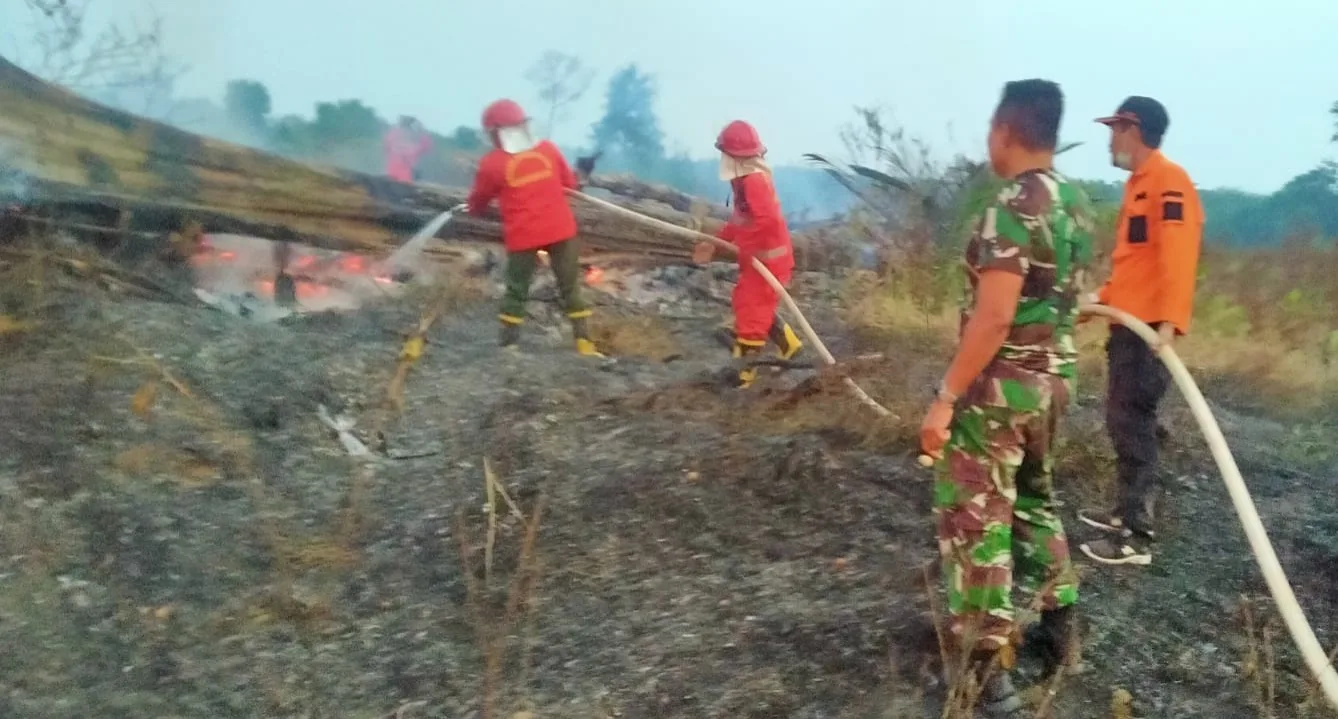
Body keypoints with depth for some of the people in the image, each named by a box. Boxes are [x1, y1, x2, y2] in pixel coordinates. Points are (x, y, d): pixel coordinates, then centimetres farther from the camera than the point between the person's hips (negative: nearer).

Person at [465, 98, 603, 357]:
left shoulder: (492, 163, -6)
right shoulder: (548, 149, 1)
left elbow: (478, 202, 8)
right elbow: (569, 182, 14)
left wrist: (470, 207, 30)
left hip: (523, 236, -2)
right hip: (560, 229, 2)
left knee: (516, 290, 12)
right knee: (570, 287, 11)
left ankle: (508, 347, 11)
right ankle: (584, 344, 9)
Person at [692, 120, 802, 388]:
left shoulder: (755, 181, -23)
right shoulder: (747, 179, 10)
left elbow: (768, 220, -33)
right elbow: (739, 219, 19)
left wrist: (745, 247, -23)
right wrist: (715, 243, 17)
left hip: (767, 258, -10)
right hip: (758, 257, 10)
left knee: (750, 312, -2)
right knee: (752, 306, 22)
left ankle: (743, 371, 7)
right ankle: (789, 345, 32)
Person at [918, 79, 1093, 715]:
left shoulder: (1014, 205, -20)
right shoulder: (1076, 204, 8)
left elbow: (993, 317, -26)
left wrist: (946, 397, -22)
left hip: (1002, 384, -9)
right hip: (1054, 378, 9)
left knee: (972, 519, 0)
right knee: (1034, 501, 23)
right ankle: (1057, 630, 34)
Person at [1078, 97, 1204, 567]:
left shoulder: (1168, 180, -12)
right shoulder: (1138, 183, 17)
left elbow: (1177, 255, -23)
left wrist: (1168, 321, -31)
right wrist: (1103, 299, 25)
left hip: (1149, 328, -10)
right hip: (1127, 323, 10)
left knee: (1133, 425, -8)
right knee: (1122, 422, 15)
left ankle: (1137, 537, -3)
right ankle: (1127, 512, 26)